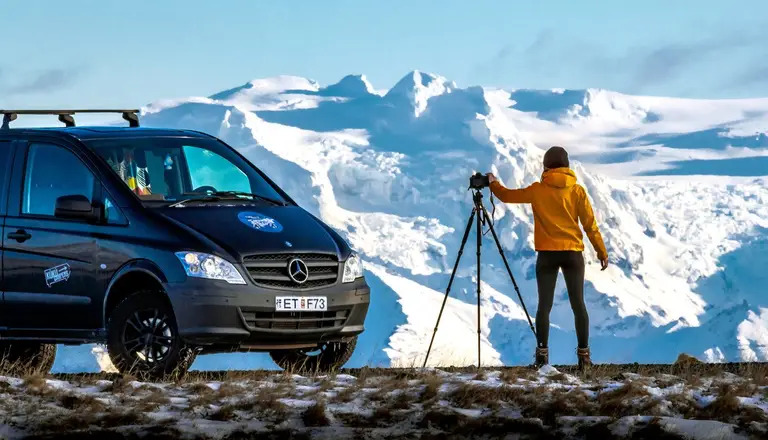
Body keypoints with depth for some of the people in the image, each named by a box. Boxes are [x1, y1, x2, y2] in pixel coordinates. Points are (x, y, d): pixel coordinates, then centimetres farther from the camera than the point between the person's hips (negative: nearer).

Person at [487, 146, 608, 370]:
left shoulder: (537, 190, 0)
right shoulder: (577, 190, 0)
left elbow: (507, 196, 10)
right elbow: (590, 223, 0)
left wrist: (493, 183, 30)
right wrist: (601, 252, 7)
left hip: (547, 254, 0)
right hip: (573, 253, 0)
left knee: (544, 305, 3)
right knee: (578, 304, 3)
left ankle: (542, 354, -4)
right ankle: (584, 355, 1)